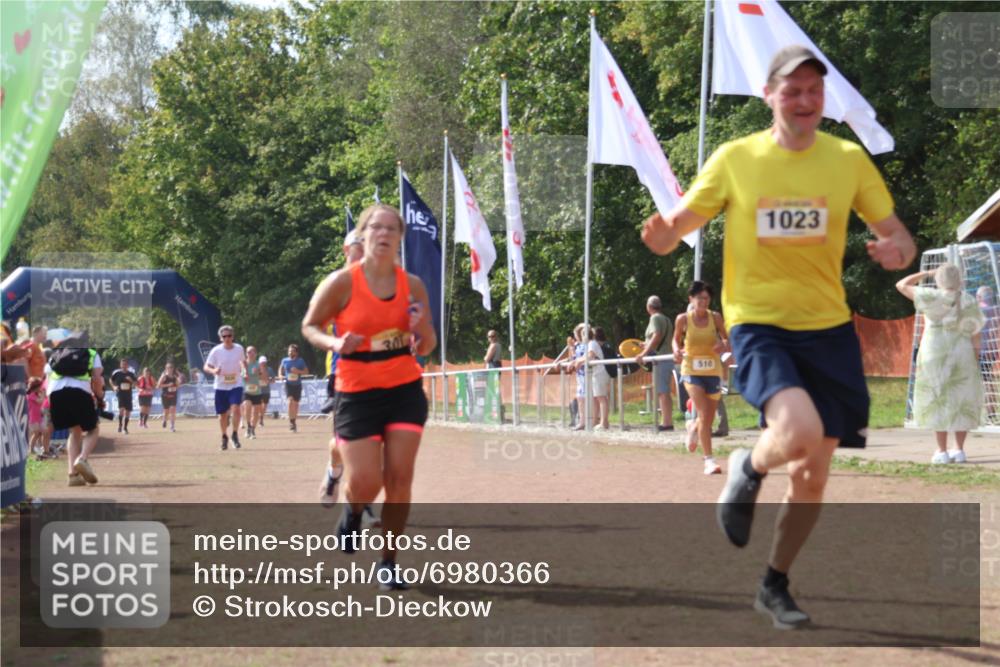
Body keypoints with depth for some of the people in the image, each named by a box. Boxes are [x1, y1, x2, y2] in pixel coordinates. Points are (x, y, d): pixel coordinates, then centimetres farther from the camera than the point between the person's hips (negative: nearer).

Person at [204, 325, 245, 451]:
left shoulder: (239, 348, -2)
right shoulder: (216, 351, -10)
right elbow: (206, 367, -8)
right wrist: (213, 371, -28)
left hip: (236, 385, 0)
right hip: (221, 386, 0)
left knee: (235, 408, -21)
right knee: (222, 414, 6)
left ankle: (235, 435, -5)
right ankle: (224, 438, 27)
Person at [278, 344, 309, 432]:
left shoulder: (300, 361, 1)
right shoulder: (284, 361, 3)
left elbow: (306, 371, 2)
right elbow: (280, 369, 18)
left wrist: (298, 371, -15)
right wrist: (280, 375, -4)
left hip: (297, 385, 1)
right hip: (288, 384, -1)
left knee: (295, 403, 9)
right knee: (290, 401, -20)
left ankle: (294, 421, 25)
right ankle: (291, 421, -18)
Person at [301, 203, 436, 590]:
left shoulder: (412, 286, 1)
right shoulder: (341, 284, -10)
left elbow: (425, 348, 10)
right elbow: (309, 326, 2)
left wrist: (422, 329, -13)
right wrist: (335, 343, -19)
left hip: (405, 391, 3)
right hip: (357, 394, -3)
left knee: (399, 478, -4)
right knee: (364, 483, -7)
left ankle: (388, 562, 10)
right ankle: (352, 511, 31)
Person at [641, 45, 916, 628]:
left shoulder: (848, 159, 1)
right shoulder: (735, 159, -3)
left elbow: (900, 238, 6)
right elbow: (678, 226, 0)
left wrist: (897, 251, -19)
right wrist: (663, 235, -25)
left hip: (829, 328, 3)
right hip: (758, 324, -3)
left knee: (813, 478, 8)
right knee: (800, 434, -30)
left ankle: (776, 586, 29)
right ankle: (749, 469, 6)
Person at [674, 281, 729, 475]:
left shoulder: (715, 317, -2)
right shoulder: (683, 319, -4)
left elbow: (727, 340, 6)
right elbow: (676, 339, 12)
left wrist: (724, 345, -17)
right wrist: (677, 351, -10)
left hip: (713, 372, 2)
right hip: (692, 371, -2)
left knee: (708, 419, 10)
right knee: (704, 414, -17)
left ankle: (693, 429, 47)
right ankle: (709, 460, -12)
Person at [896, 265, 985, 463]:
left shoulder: (933, 298, -9)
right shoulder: (969, 302, 2)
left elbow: (901, 285, -3)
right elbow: (975, 335, 3)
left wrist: (925, 274, 6)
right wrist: (975, 364, 9)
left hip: (935, 356, -3)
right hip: (962, 356, 3)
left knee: (938, 402, 1)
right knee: (961, 402, 10)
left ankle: (942, 451, -1)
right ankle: (959, 449, 8)